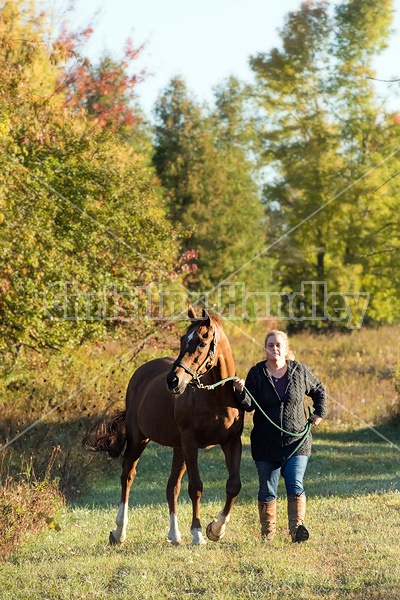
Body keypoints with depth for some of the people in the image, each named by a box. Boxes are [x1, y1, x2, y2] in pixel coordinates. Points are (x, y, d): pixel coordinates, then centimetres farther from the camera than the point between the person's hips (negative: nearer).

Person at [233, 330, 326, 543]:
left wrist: (319, 414, 10)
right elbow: (249, 405, -7)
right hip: (266, 443, 0)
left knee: (295, 486, -13)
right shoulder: (256, 373, -1)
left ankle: (297, 527, -21)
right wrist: (240, 392, -25)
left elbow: (319, 391, 20)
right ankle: (267, 532, 17)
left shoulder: (300, 371, 2)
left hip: (296, 441, 0)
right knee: (267, 491, 6)